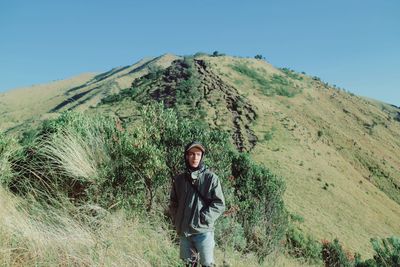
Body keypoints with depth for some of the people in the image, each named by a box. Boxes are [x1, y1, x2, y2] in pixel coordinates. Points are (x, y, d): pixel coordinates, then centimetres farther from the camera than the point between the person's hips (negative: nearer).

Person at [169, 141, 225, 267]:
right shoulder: (178, 179, 6)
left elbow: (219, 204, -8)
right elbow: (173, 203, 16)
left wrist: (203, 218, -15)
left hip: (203, 230, -4)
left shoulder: (211, 178, -6)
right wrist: (176, 220, 4)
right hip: (183, 231, 4)